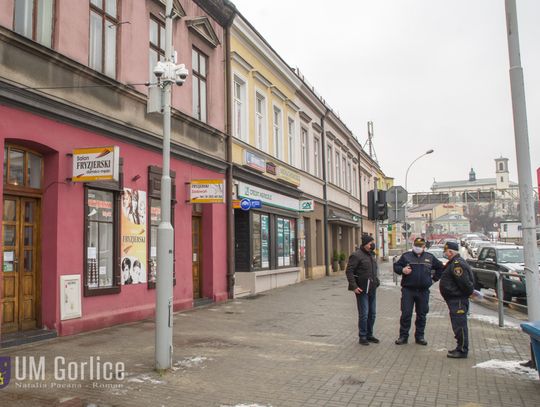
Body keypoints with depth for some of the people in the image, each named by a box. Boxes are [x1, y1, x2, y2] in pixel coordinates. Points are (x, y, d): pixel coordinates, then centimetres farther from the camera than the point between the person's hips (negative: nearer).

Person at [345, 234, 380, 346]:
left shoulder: (371, 255, 13)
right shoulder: (356, 255, -13)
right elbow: (349, 271, -16)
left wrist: (376, 282, 14)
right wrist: (354, 286, -20)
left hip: (372, 289, 8)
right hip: (362, 290, -8)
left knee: (372, 314, 13)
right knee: (364, 314, -4)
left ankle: (369, 335, 26)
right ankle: (362, 337, 8)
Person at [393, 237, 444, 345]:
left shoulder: (430, 257, 9)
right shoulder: (406, 256, 3)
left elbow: (440, 268, 20)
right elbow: (396, 266, 6)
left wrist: (433, 278, 12)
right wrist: (402, 270, -14)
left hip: (423, 291, 2)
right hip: (408, 290, -2)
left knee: (422, 315, 8)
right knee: (406, 314, -2)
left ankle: (420, 336, 20)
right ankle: (403, 336, 7)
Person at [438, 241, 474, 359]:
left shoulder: (457, 264, -20)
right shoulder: (454, 263, 15)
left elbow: (465, 282, -24)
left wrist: (468, 292, -11)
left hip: (458, 300, -11)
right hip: (455, 299, 11)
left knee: (459, 325, -6)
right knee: (458, 325, 17)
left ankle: (462, 351, 0)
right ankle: (460, 348, 26)